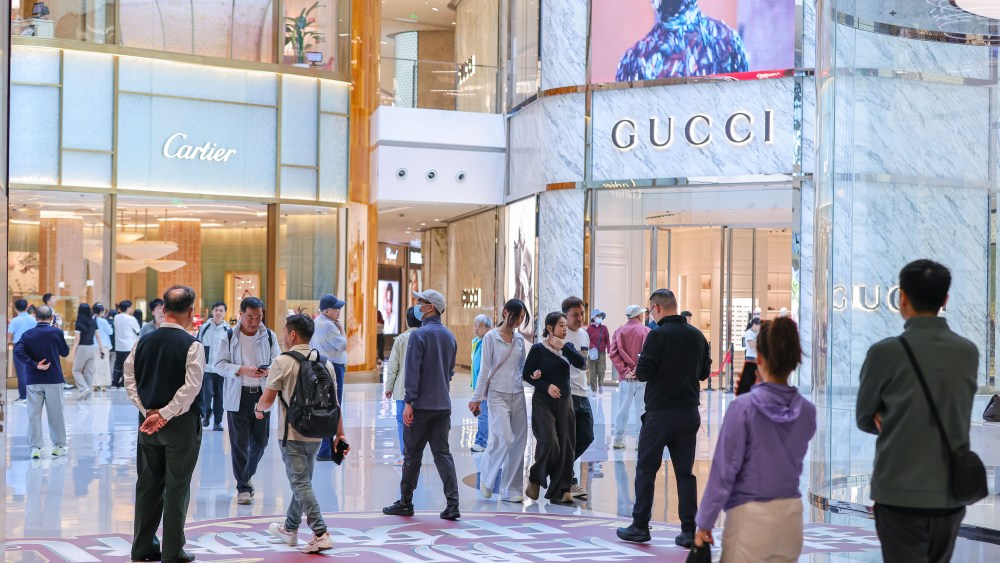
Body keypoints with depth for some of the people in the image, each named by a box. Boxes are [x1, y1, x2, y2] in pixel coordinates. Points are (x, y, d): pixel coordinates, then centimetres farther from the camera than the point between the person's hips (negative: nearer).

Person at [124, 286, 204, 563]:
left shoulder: (144, 342, 3)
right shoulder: (192, 345, -13)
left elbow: (130, 380, 4)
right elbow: (190, 388, -19)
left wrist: (149, 412, 1)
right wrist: (164, 415, -13)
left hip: (147, 420, 5)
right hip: (181, 425, -5)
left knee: (147, 484, 13)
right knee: (177, 487, 2)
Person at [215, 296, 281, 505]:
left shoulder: (269, 336, 5)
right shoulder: (229, 337, -2)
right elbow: (220, 364, -5)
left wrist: (269, 370, -18)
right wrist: (241, 370, -21)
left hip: (262, 394, 3)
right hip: (237, 396, -3)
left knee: (260, 441, 9)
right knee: (239, 443, -3)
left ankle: (246, 477, 33)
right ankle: (243, 487, 4)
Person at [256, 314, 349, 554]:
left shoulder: (283, 362, -11)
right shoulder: (324, 362, 4)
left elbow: (267, 399, -8)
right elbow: (334, 402, 5)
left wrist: (258, 408, 14)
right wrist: (339, 434, 9)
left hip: (291, 434, -6)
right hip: (316, 434, 6)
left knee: (301, 485, -4)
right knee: (302, 481, 19)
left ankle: (321, 534, -14)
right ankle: (290, 528, 33)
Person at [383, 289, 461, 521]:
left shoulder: (419, 335, -12)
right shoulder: (450, 336, 10)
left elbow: (412, 371, -16)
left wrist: (409, 402, -16)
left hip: (421, 405, -6)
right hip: (443, 405, 6)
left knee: (412, 453, 5)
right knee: (442, 453, 5)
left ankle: (405, 503, 14)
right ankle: (453, 504, -5)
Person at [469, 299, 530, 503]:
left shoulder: (519, 339, 11)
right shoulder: (491, 337, -3)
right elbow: (485, 369, -2)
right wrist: (477, 398, -2)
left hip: (517, 395, 5)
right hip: (498, 394, -5)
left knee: (518, 442, 2)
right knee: (504, 438, -16)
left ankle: (511, 490, 9)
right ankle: (486, 477, 9)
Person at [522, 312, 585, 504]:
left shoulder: (567, 346, 7)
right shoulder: (538, 349, -5)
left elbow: (582, 364, -9)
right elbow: (526, 375, -4)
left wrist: (563, 347, -17)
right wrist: (546, 386, -15)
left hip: (564, 401, 4)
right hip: (543, 402, -4)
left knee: (565, 445, 0)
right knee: (549, 441, -15)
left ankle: (561, 490, 6)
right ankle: (535, 479, 9)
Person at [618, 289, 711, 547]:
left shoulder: (658, 335, -13)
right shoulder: (697, 335, 5)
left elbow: (643, 373, -15)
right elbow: (704, 372, 14)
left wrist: (639, 368, 6)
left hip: (660, 412, -5)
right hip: (689, 412, 5)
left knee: (646, 468, 7)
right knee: (685, 472, 8)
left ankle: (640, 526, 10)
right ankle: (689, 531, 6)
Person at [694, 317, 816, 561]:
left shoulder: (743, 407, -13)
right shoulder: (807, 411, 0)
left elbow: (724, 470, -11)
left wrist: (705, 522, -3)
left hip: (750, 516, -5)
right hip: (790, 516, 5)